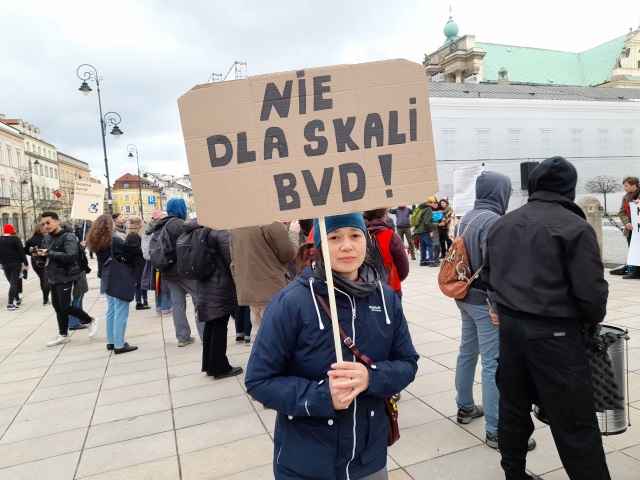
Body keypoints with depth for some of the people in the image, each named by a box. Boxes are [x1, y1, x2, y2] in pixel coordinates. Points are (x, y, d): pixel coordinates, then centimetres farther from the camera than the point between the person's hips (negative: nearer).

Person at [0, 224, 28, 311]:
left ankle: (17, 299, 29)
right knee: (14, 283, -5)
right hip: (16, 264, -4)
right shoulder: (15, 240, -7)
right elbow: (21, 252, -10)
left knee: (12, 283, 18)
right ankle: (10, 304, -13)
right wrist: (25, 263, -6)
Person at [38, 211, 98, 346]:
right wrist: (40, 253, -6)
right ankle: (63, 335, 25)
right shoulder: (47, 237, 9)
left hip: (65, 277, -8)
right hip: (53, 277, 8)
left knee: (65, 306, -7)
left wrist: (49, 253, -25)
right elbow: (47, 257, 16)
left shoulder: (68, 236, -15)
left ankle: (90, 321, 12)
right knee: (58, 307, 13)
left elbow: (71, 256, -27)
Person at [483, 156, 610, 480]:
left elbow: (487, 276, 15)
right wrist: (593, 319, 5)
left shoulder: (503, 224, 8)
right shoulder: (575, 227, -11)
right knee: (574, 420, 4)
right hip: (553, 331, -6)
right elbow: (590, 291, -13)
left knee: (513, 406, 17)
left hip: (509, 324, 6)